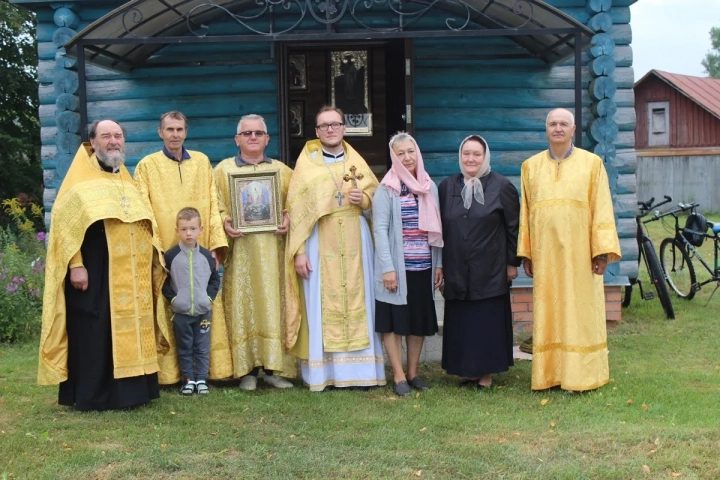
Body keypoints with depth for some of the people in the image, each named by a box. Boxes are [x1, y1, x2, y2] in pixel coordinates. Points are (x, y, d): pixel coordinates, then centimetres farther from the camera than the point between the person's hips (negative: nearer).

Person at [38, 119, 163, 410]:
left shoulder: (127, 181, 17)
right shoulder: (80, 179, -3)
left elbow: (143, 223, 23)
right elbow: (65, 222, -11)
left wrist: (152, 255, 13)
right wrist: (75, 264, -19)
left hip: (129, 275, 7)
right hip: (94, 272, -7)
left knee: (129, 329, 9)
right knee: (93, 332, -4)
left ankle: (127, 389, 17)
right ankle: (90, 395, 3)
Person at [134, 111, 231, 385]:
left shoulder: (202, 162, 12)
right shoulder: (147, 166, 4)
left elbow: (212, 205, 8)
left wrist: (216, 245, -2)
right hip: (165, 254, -2)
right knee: (167, 314, -2)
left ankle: (204, 370, 10)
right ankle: (169, 373, 4)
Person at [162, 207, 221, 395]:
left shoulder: (206, 256, 2)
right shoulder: (170, 255, -4)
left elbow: (215, 279, 8)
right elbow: (164, 281, -1)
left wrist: (209, 297, -3)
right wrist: (172, 298, -10)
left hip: (203, 311, 1)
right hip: (180, 312, -1)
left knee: (202, 348, 6)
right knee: (185, 348, 7)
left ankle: (201, 379, 15)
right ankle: (188, 379, 16)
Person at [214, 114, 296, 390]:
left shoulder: (282, 170, 12)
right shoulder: (223, 170, 9)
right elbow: (215, 207, 5)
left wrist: (288, 220, -9)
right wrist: (225, 223, -14)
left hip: (273, 250, 1)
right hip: (240, 250, -1)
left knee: (274, 304, 1)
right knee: (243, 306, -2)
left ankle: (274, 367, 8)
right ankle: (247, 369, 5)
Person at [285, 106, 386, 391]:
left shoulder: (356, 162, 11)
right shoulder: (305, 164, 3)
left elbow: (376, 194, 18)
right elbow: (296, 209, -1)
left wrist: (364, 199, -6)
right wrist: (298, 251, -9)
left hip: (354, 243, 3)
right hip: (319, 244, -2)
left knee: (356, 301, 3)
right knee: (320, 304, -2)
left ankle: (358, 369, 10)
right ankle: (321, 372, 4)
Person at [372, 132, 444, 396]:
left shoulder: (429, 187, 9)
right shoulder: (387, 189, -5)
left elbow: (436, 228, 11)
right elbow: (380, 229, -10)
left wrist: (439, 264, 7)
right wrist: (387, 268, -16)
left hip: (423, 267, 5)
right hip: (396, 267, -5)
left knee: (419, 321, 10)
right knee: (394, 321, 1)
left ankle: (413, 372, 22)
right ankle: (399, 376, 9)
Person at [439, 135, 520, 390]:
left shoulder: (501, 186, -2)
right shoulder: (447, 186, 8)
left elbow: (513, 226, -1)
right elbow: (440, 227, 11)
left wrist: (513, 262, -4)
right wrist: (439, 264, 8)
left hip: (490, 271, -3)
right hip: (457, 271, 3)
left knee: (488, 322, 2)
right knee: (460, 322, 7)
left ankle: (486, 371, 12)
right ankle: (467, 369, 17)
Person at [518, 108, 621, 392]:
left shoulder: (591, 163, 3)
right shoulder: (531, 166, 10)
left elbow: (602, 208, -1)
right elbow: (525, 212, 9)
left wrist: (602, 250, -9)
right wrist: (525, 252, 5)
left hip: (578, 251, -2)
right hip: (545, 252, 2)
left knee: (581, 312, 1)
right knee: (548, 314, 5)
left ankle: (580, 375, 9)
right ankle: (550, 374, 12)